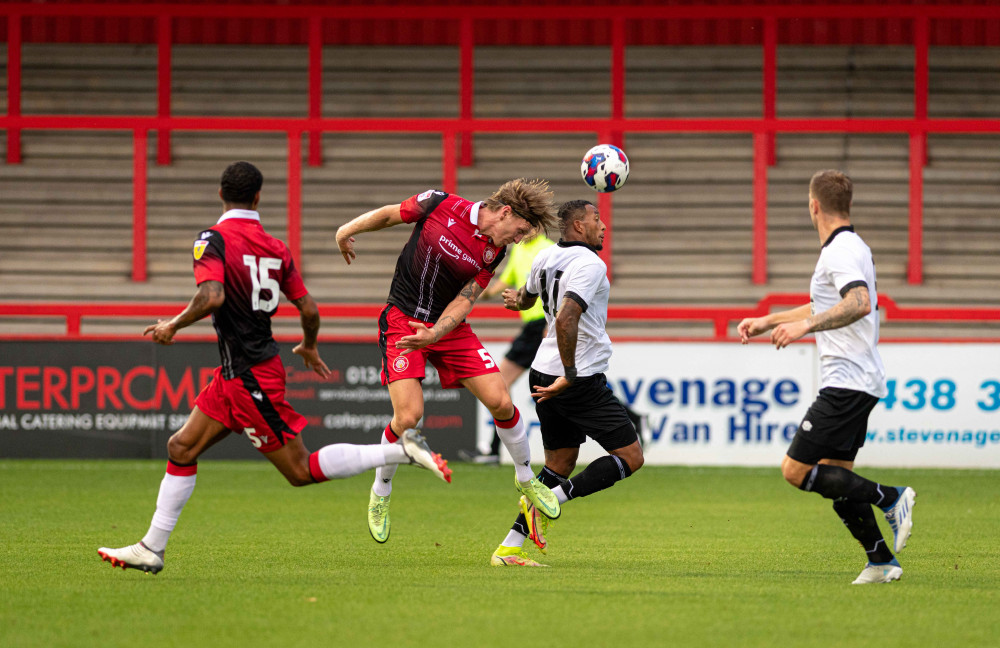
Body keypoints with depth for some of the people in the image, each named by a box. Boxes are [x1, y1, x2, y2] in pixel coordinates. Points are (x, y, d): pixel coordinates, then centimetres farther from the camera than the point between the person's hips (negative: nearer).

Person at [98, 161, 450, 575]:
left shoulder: (213, 240, -14)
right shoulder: (275, 247, 6)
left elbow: (212, 296, -30)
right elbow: (308, 309, 8)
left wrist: (173, 326, -14)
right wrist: (309, 348, 27)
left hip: (250, 377, -8)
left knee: (302, 471, -3)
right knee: (182, 448, 12)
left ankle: (402, 451, -8)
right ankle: (151, 549, 15)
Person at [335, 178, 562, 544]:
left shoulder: (495, 252, -4)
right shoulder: (441, 206, -14)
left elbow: (464, 301, -7)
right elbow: (389, 215, 1)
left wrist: (435, 334, -24)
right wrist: (348, 231, 9)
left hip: (450, 325, 3)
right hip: (403, 320, -3)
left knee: (500, 402, -7)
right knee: (408, 416, -16)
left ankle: (526, 479, 19)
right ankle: (380, 493, 10)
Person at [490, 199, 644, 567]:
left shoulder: (545, 259, 9)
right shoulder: (591, 264, -16)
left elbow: (527, 297, 31)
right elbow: (565, 320, -29)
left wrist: (517, 299, 54)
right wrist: (570, 375, -21)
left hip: (545, 377, 9)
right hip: (582, 381, -9)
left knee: (560, 465, 15)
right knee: (631, 457, -1)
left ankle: (510, 547, 6)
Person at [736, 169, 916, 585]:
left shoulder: (841, 251, -14)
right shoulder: (847, 247, 18)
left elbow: (860, 304, -33)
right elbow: (826, 307, 34)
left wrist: (805, 325, -38)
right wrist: (766, 322, 36)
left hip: (847, 383, -10)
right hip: (856, 383, 10)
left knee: (796, 470, -12)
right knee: (834, 479, 11)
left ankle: (890, 499, -13)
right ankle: (881, 562, 10)